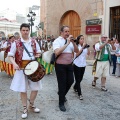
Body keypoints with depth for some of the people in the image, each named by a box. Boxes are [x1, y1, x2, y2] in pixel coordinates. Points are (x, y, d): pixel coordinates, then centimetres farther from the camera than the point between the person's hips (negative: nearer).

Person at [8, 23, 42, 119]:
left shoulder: (34, 42, 6)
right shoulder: (16, 43, -2)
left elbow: (39, 52, 17)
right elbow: (10, 55, 0)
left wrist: (38, 55, -7)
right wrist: (14, 64, -18)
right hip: (21, 68, -2)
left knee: (36, 88, 6)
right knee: (23, 89, 4)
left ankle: (31, 105, 30)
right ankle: (25, 109, 22)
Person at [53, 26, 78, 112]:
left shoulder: (70, 41, 7)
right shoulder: (57, 41, -11)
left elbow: (77, 51, 2)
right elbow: (57, 52, -27)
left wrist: (73, 42, -14)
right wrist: (67, 43, -26)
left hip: (69, 65, 6)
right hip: (60, 65, -6)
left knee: (70, 81, 11)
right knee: (62, 84, 2)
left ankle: (62, 94, 41)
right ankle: (61, 103, 19)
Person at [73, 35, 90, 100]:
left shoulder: (85, 46, 5)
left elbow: (88, 54, -4)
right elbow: (77, 54, -22)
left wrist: (87, 47, -15)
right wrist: (83, 47, -24)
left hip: (83, 65, 5)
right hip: (77, 65, -5)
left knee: (80, 79, 15)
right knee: (78, 79, -4)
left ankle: (75, 87, 40)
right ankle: (80, 94, 0)